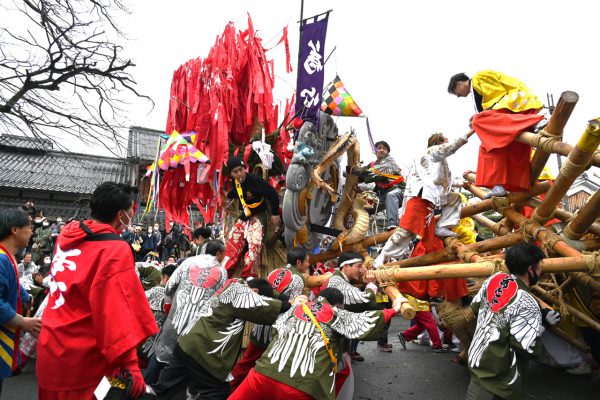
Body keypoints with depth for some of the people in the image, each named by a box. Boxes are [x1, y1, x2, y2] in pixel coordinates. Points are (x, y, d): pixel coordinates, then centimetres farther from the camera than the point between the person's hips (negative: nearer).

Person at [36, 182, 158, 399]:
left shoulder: (68, 235, 3)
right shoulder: (114, 250, -20)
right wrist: (129, 363, -21)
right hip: (80, 361, -8)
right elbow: (116, 309, -25)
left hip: (50, 348, 8)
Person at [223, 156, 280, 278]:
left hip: (258, 217, -7)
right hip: (244, 217, 7)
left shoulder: (255, 180, -22)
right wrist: (229, 195, 9)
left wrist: (275, 213, -14)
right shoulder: (236, 182, 1)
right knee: (232, 241, 4)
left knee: (254, 244, -21)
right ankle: (224, 274, 11)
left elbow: (273, 195, -18)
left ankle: (248, 276, -16)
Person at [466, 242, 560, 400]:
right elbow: (528, 349, -19)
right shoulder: (527, 304, -23)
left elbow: (475, 307, 9)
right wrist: (543, 322, -7)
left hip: (477, 359, 7)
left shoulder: (494, 278, -4)